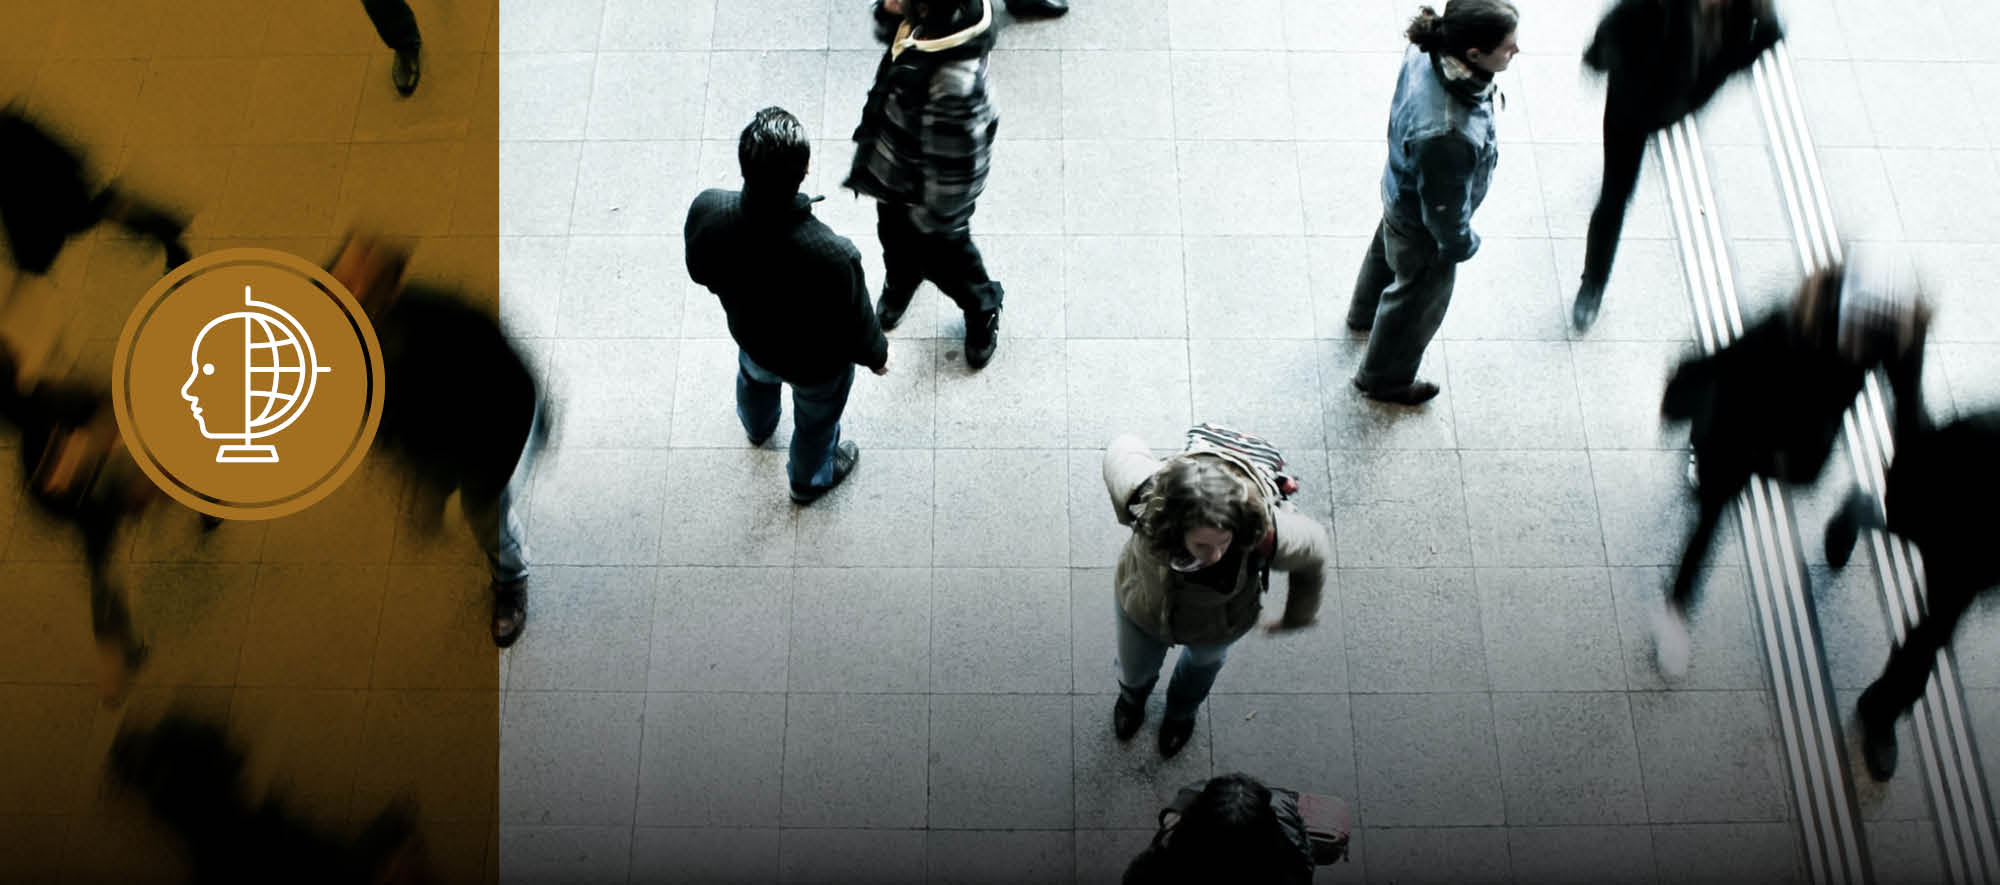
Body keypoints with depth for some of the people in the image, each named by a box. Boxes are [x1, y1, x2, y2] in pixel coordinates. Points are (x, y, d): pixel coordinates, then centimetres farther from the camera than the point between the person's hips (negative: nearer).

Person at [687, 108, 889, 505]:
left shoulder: (706, 210, -34)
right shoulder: (833, 256, -46)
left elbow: (700, 272, -10)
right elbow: (857, 328, -25)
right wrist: (877, 355, -2)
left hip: (750, 335, 4)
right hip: (816, 363, -3)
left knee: (755, 378, 40)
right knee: (816, 420, 32)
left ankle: (758, 426, 75)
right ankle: (810, 480, 64)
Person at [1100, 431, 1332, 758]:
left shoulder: (1266, 534, -46)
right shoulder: (1147, 495, -45)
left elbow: (1314, 553, -21)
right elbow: (1124, 448, -21)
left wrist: (1297, 617, -2)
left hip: (1216, 627, 0)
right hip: (1142, 610, 0)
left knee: (1203, 660, 37)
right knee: (1134, 670, 33)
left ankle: (1182, 711, 75)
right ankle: (1133, 695, 73)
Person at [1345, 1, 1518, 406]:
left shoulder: (1429, 50, -25)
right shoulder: (1447, 136, -48)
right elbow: (1444, 207, -30)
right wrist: (1460, 244, -9)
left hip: (1400, 190, 7)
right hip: (1422, 224, -7)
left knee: (1387, 250, 36)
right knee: (1419, 298, 22)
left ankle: (1365, 313, 70)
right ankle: (1384, 378, 50)